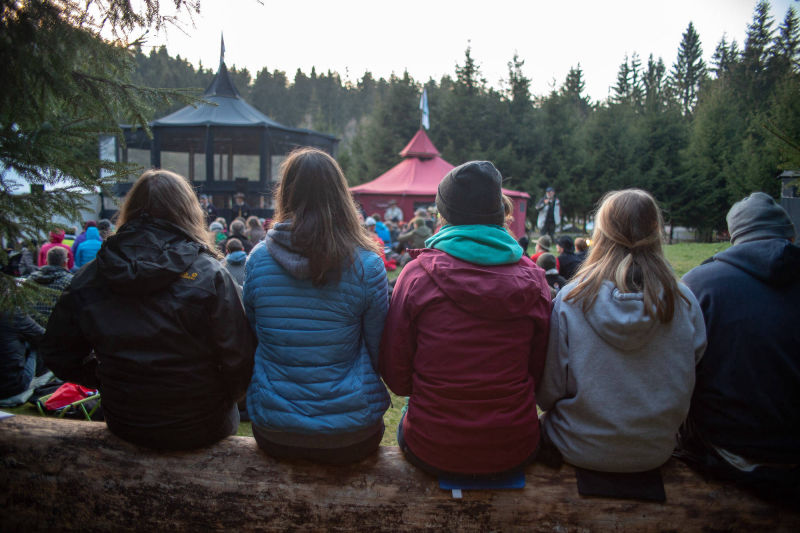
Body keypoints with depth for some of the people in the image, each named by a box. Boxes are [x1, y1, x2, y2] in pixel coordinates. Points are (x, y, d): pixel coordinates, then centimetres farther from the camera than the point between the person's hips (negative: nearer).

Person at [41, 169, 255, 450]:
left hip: (124, 426, 4)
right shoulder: (210, 276, -18)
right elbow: (240, 360, -18)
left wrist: (107, 381, 15)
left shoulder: (87, 278, -6)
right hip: (198, 429, -3)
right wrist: (221, 400, 2)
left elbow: (57, 353, 4)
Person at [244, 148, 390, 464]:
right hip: (351, 438, -1)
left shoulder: (258, 259, -7)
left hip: (273, 436, 2)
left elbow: (250, 337, 8)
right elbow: (380, 353, -3)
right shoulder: (367, 265, -13)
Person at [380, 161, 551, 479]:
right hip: (514, 453, 2)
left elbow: (396, 376, -6)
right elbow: (539, 372, 2)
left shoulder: (417, 274, -12)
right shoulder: (532, 279, -7)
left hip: (432, 453, -1)